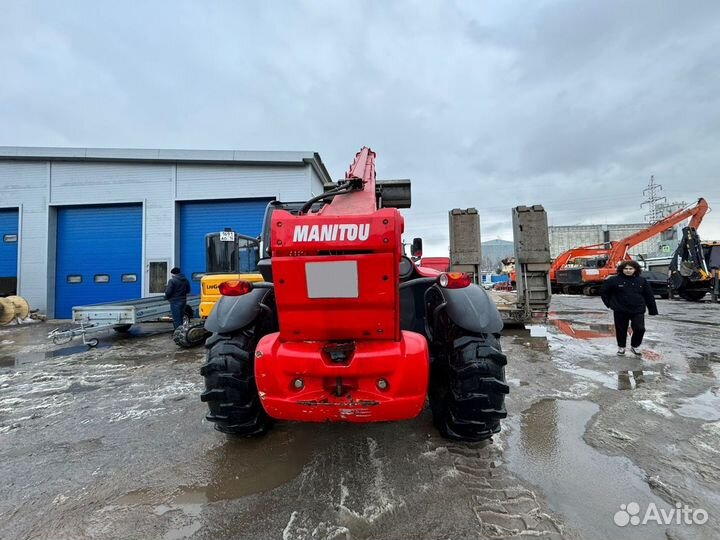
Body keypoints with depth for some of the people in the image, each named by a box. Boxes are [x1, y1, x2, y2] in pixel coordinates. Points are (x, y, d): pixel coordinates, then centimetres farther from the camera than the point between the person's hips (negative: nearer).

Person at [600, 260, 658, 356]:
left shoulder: (642, 281, 3)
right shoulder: (614, 280, -6)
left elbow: (649, 296, 8)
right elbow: (603, 292, 4)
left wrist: (653, 310, 7)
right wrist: (609, 303, 1)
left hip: (638, 310, 1)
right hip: (620, 311, -1)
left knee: (639, 329, -8)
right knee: (621, 330, 8)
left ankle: (635, 346, 18)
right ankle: (621, 347, 30)